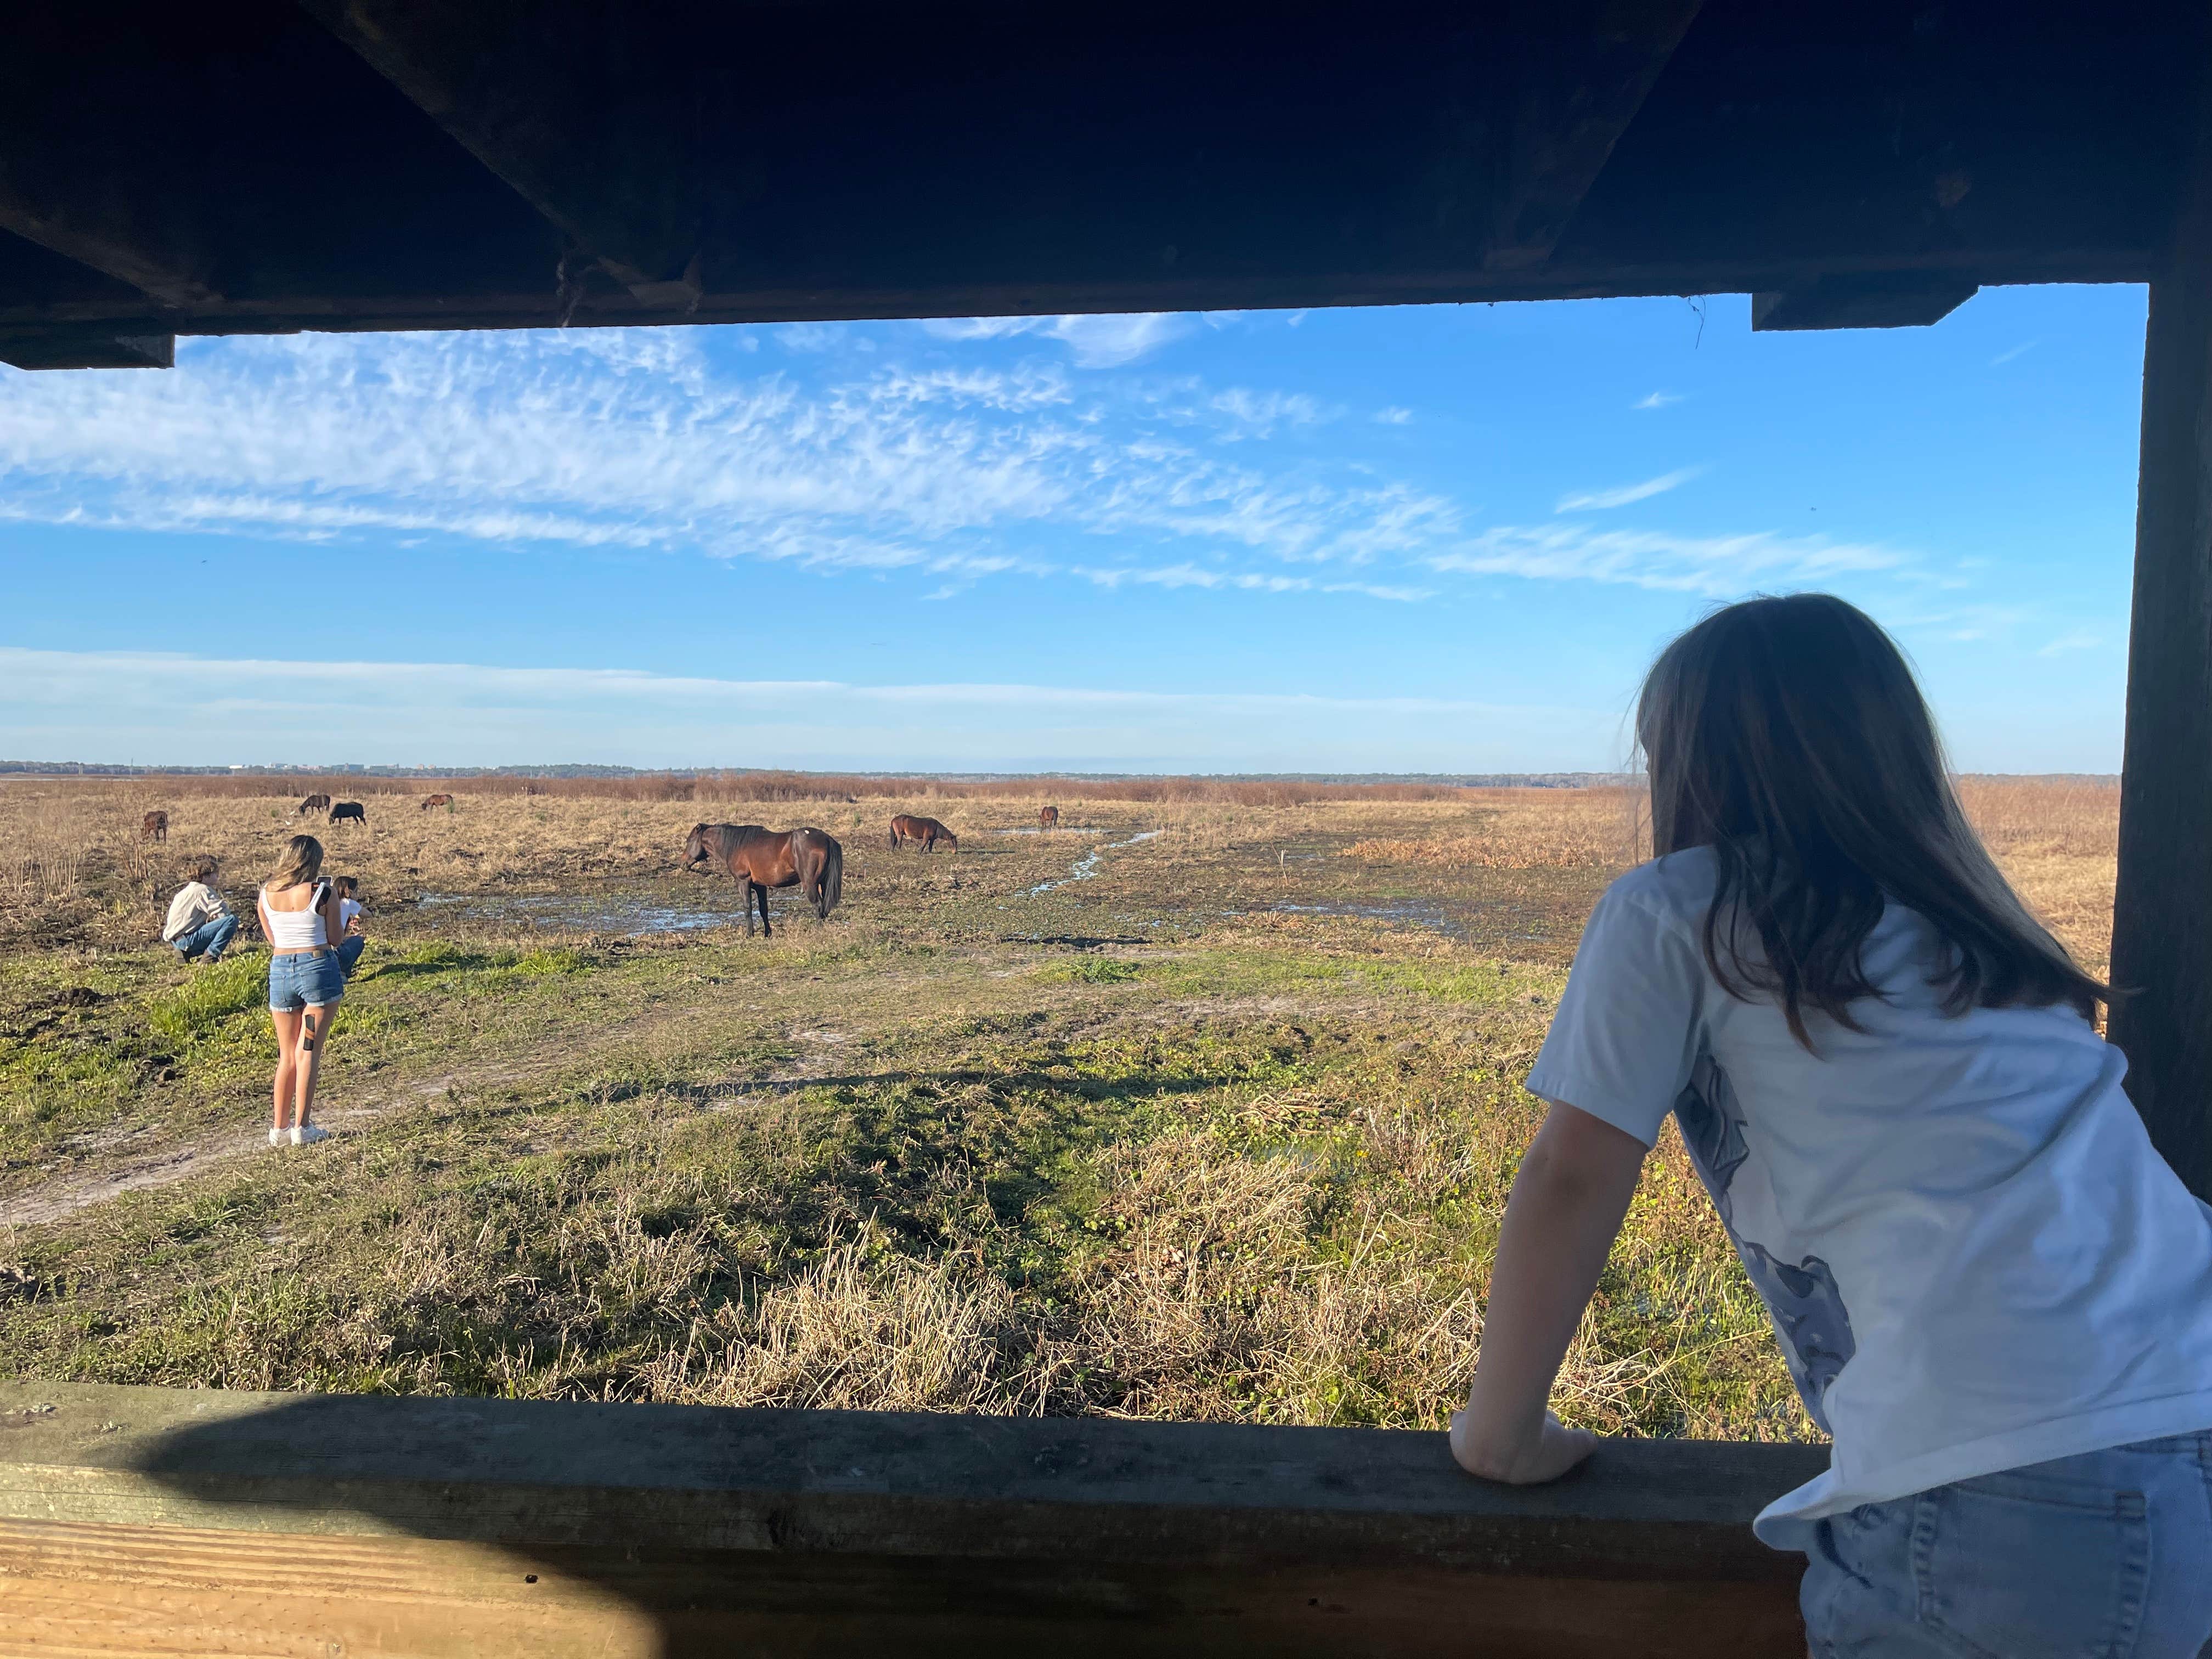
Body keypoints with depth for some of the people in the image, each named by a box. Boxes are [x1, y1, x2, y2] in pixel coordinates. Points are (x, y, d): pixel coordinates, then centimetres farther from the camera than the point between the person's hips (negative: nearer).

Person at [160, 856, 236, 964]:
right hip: (186, 939, -10)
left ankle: (187, 953, 15)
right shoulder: (203, 890, -12)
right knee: (232, 920, -20)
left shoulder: (187, 889, 19)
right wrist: (225, 904, 3)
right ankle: (209, 957, -15)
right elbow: (223, 913, -18)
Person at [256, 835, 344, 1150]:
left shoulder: (266, 893, 3)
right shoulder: (323, 892, -10)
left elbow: (271, 937, 13)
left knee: (287, 1055, 15)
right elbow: (334, 937, -2)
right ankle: (302, 1128, 2)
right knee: (308, 1053, 1)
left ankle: (279, 1128, 17)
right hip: (318, 967, -4)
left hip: (280, 969, 4)